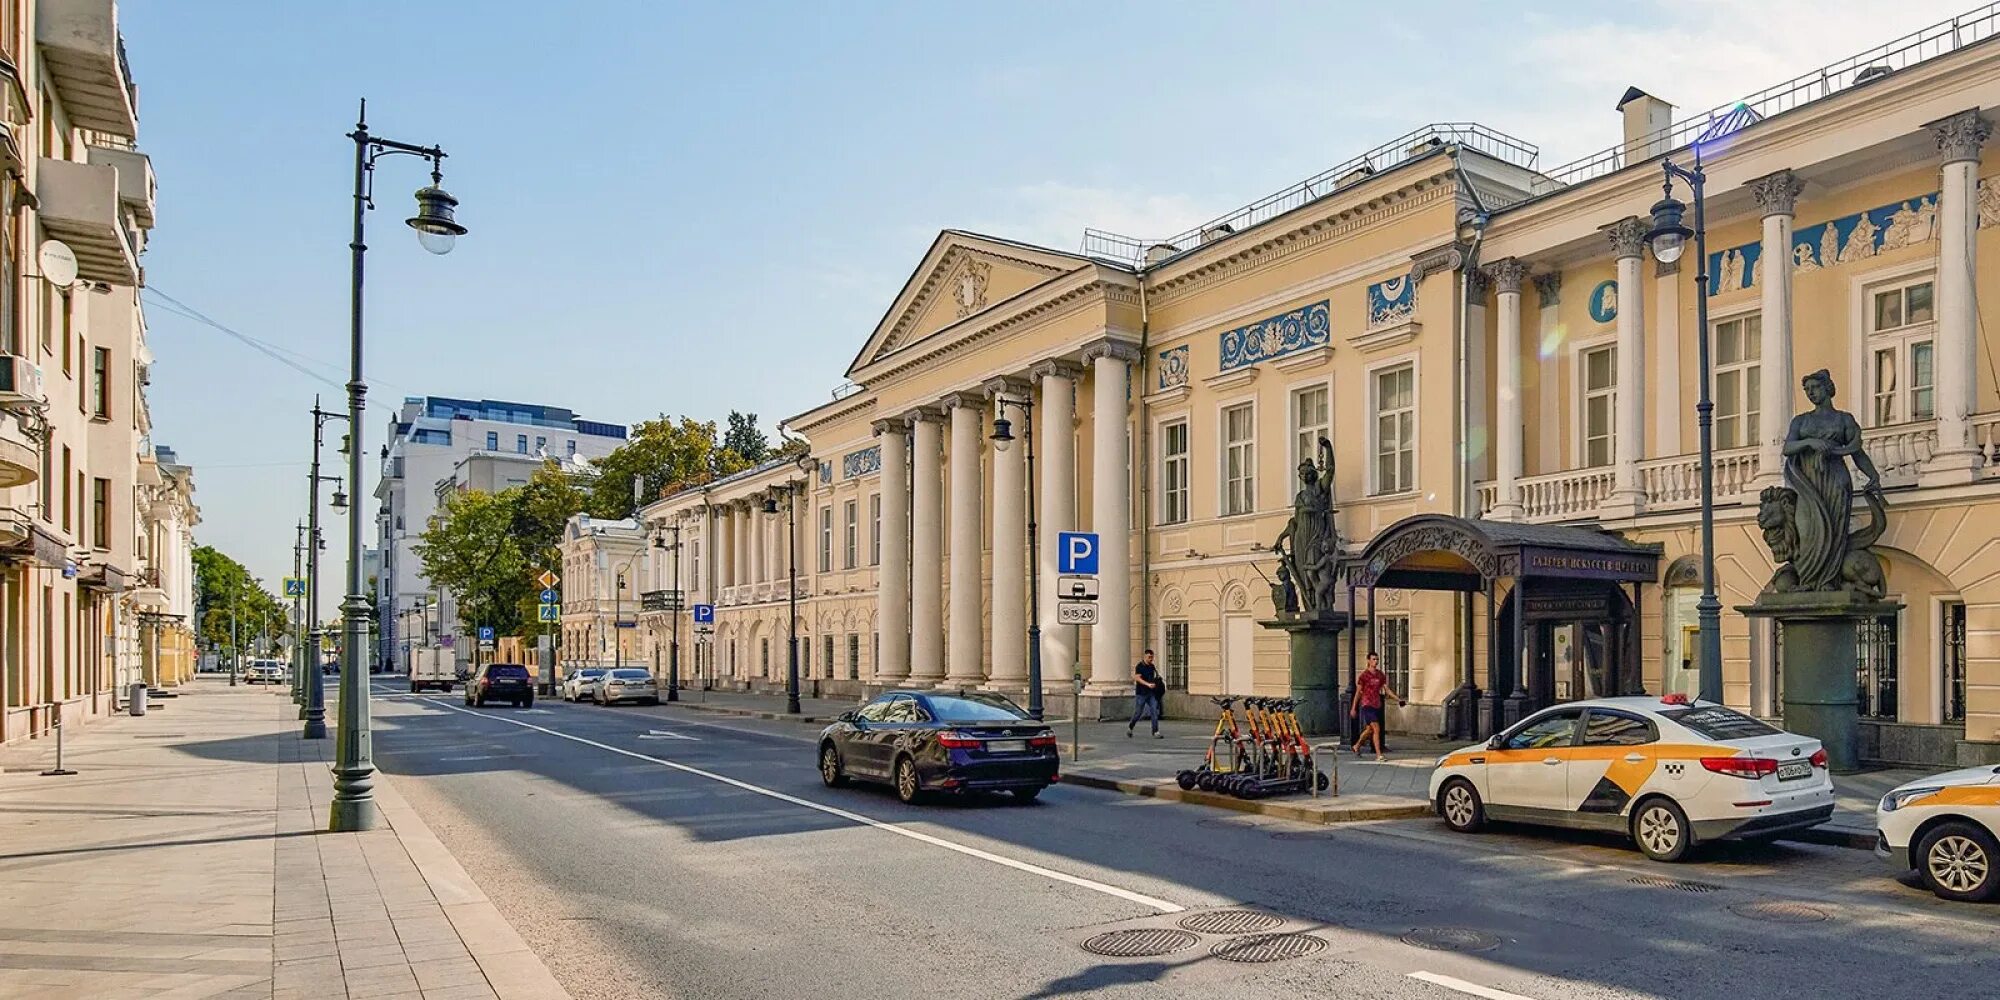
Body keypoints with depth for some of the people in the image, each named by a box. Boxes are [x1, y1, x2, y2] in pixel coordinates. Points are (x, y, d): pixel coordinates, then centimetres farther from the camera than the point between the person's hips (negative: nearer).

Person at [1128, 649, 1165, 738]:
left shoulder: (1152, 666, 11)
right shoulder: (1139, 666, -8)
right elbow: (1137, 678, -20)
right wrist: (1148, 684, -30)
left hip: (1151, 693, 5)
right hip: (1141, 693, -5)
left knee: (1155, 712, -6)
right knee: (1138, 713, 2)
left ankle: (1155, 732, -6)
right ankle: (1129, 727, 26)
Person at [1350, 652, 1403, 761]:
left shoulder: (1381, 675, 8)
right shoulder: (1363, 675, -8)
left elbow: (1387, 690, 12)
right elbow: (1358, 692, -3)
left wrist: (1398, 699, -1)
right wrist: (1353, 708, -2)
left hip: (1377, 706, 6)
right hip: (1367, 705, -6)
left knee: (1369, 730, 16)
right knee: (1376, 729, -15)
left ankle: (1357, 746, 38)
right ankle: (1379, 754, -12)